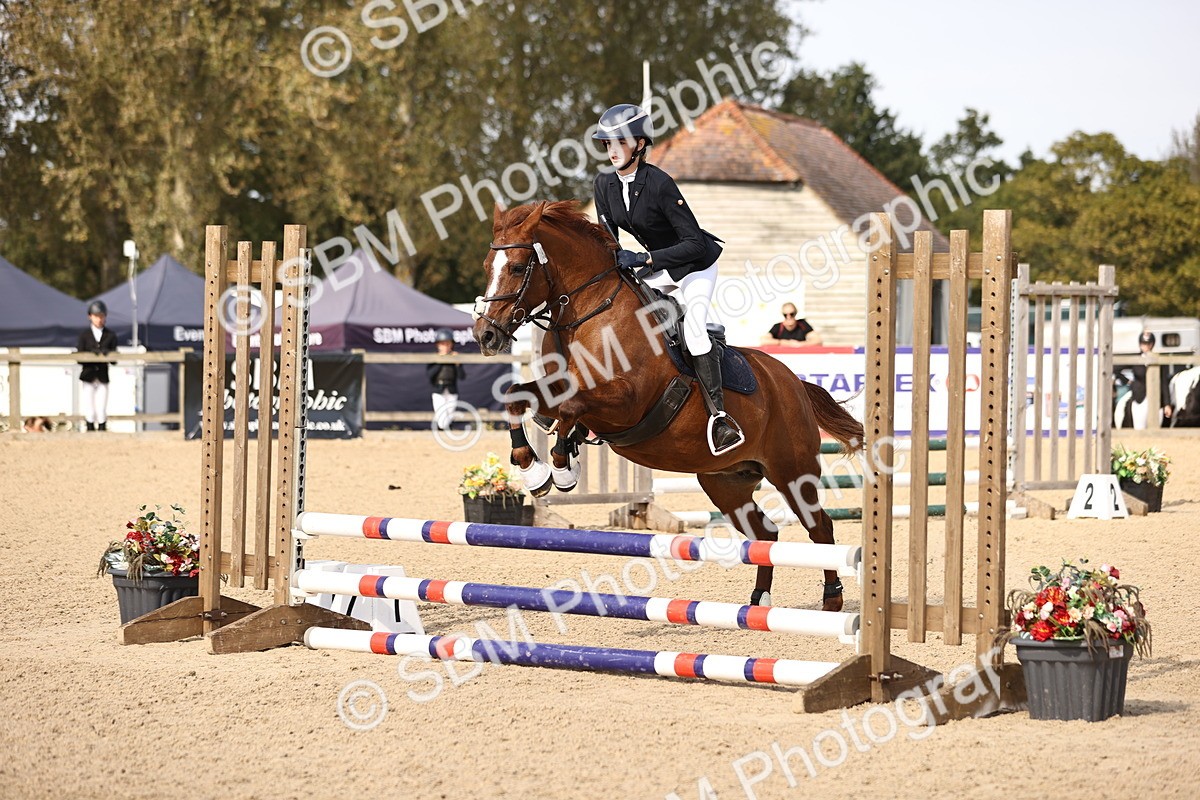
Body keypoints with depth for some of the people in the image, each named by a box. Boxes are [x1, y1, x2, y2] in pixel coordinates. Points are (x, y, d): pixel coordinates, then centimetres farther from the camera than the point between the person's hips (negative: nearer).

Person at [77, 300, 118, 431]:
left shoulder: (111, 336, 6)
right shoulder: (84, 334, 5)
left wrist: (108, 354, -18)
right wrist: (92, 354, -18)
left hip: (103, 376, 0)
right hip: (88, 376, 0)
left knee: (102, 411, -2)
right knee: (89, 411, -1)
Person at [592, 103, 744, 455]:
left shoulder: (659, 184, -28)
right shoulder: (604, 184, -8)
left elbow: (695, 244, -30)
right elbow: (608, 240, 2)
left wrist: (644, 259, -34)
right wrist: (613, 262, -19)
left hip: (696, 264, -7)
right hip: (657, 266, 7)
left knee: (693, 326, -27)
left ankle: (719, 414, -24)